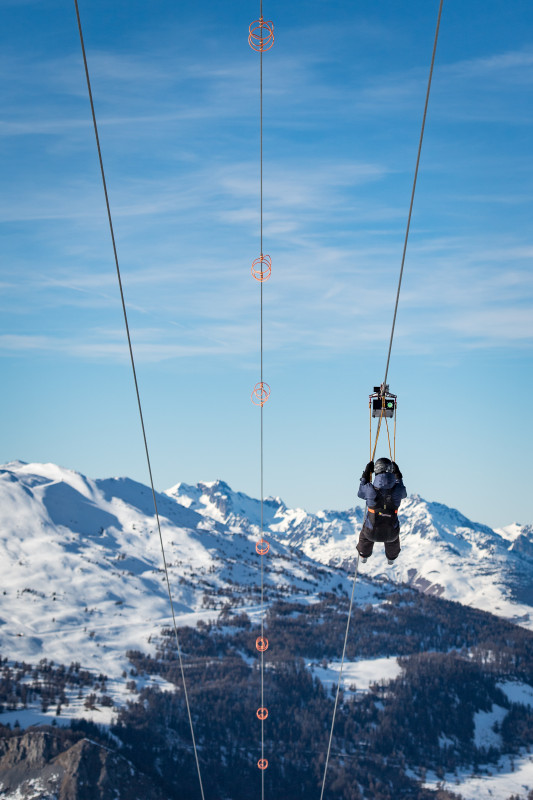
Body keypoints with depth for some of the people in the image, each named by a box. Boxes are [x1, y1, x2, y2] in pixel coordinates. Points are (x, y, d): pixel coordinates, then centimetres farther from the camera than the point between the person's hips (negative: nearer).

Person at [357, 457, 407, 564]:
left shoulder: (370, 489, -24)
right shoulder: (398, 490, -20)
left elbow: (360, 493, 2)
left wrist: (366, 474, 7)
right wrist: (398, 474, 14)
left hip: (372, 532, -1)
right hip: (391, 533, 1)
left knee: (365, 535, 37)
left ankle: (363, 556, 64)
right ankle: (392, 558, 65)